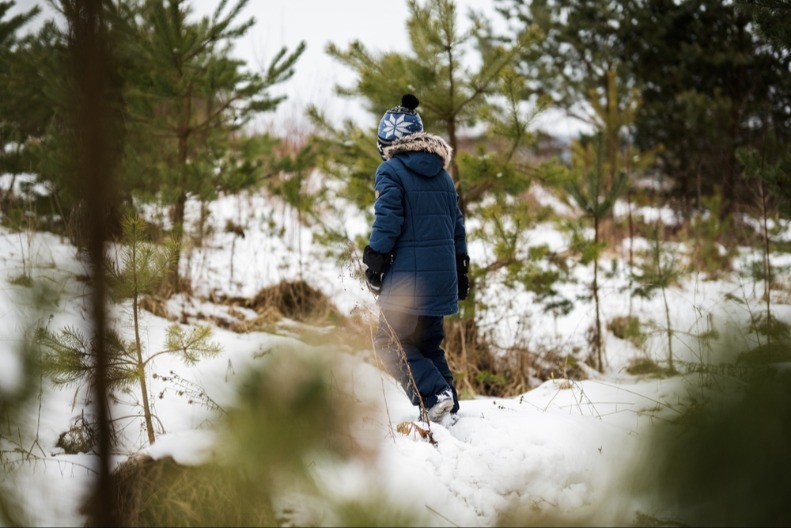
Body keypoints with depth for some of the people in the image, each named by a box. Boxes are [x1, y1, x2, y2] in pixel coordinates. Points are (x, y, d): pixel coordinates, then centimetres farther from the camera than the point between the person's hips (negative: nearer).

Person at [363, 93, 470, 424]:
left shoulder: (391, 171, -7)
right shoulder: (441, 174, 15)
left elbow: (387, 221, -14)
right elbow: (457, 225, 17)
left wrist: (374, 264, -7)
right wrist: (460, 271, 22)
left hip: (408, 273, -7)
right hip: (441, 274, 7)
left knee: (391, 341, 0)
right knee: (428, 341, 16)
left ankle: (434, 394, -17)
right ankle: (449, 408, 10)